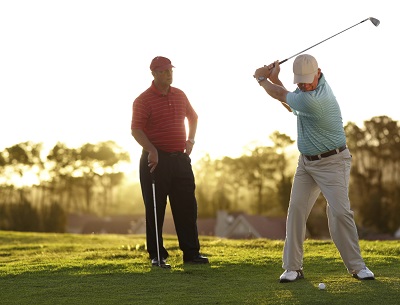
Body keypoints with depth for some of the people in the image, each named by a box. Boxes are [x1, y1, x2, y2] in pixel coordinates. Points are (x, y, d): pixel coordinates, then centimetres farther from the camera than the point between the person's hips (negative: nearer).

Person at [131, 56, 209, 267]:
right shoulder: (143, 100, -6)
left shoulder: (180, 95, 12)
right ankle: (157, 255, 7)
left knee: (187, 206, 6)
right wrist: (151, 150, -27)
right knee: (155, 209, 0)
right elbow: (136, 129, -14)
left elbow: (193, 117, 28)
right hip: (155, 159, -5)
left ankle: (191, 252, 13)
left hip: (180, 158, 5)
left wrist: (190, 140, 16)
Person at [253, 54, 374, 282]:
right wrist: (274, 79, 0)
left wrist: (262, 79, 5)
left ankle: (356, 266, -2)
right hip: (306, 161, 8)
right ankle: (293, 267, 0)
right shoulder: (317, 82, 0)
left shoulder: (313, 100, -28)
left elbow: (281, 95, -13)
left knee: (340, 211, -15)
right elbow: (291, 106, 13)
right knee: (296, 209, -3)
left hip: (332, 162, -8)